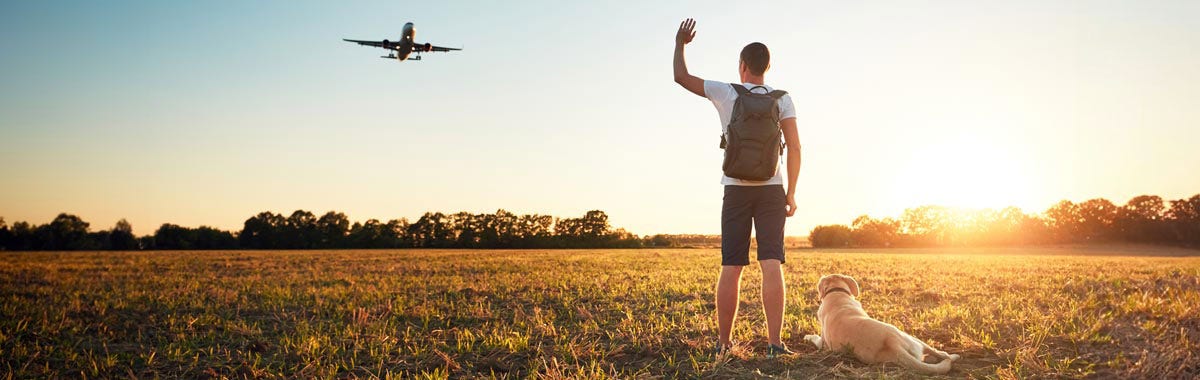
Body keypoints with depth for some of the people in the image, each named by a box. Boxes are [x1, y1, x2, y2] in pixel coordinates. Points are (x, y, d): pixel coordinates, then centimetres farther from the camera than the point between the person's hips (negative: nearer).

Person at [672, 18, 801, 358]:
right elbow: (794, 147, -3)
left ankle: (724, 342, 9)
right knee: (772, 265, -5)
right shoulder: (782, 99, 3)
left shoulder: (726, 93, 1)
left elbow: (681, 77, 9)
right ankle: (774, 342, -11)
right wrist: (791, 192, 1)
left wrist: (680, 43, 23)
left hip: (737, 190, 0)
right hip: (771, 190, 0)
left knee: (731, 269, 4)